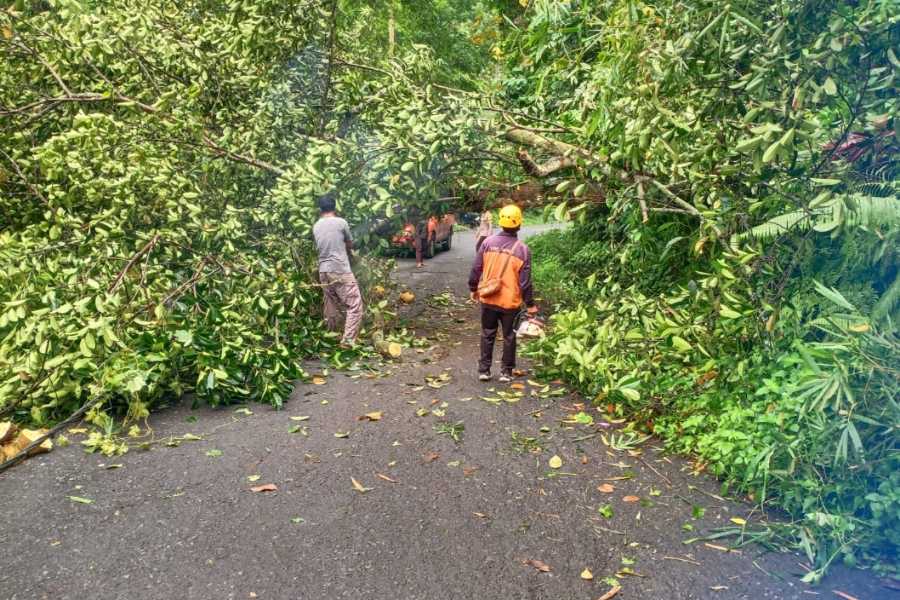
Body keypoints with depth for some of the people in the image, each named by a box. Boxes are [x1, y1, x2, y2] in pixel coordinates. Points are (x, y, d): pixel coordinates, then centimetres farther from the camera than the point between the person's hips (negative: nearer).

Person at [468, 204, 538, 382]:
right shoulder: (522, 249, -11)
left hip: (488, 300, 2)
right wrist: (530, 304, 0)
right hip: (510, 302, -2)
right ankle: (506, 372, 17)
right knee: (509, 337, 12)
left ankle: (484, 370, 17)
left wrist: (473, 289, 16)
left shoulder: (488, 242, -5)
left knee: (487, 335, 15)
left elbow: (476, 269, 0)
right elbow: (525, 281, -10)